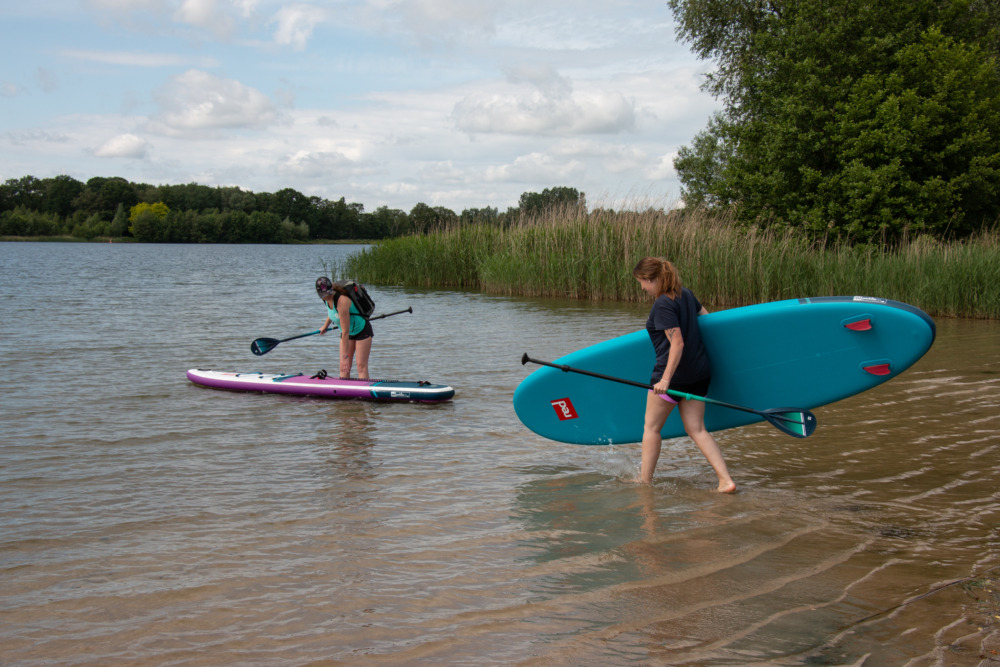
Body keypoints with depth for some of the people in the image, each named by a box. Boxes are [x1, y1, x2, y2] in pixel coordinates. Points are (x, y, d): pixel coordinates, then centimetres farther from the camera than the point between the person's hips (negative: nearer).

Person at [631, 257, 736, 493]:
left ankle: (644, 481, 15)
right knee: (697, 429, 8)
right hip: (700, 371, 8)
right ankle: (726, 480, -3)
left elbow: (677, 343, -23)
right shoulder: (686, 294, 8)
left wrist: (666, 378, -26)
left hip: (674, 373, -8)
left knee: (651, 427, 8)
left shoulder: (663, 305, -17)